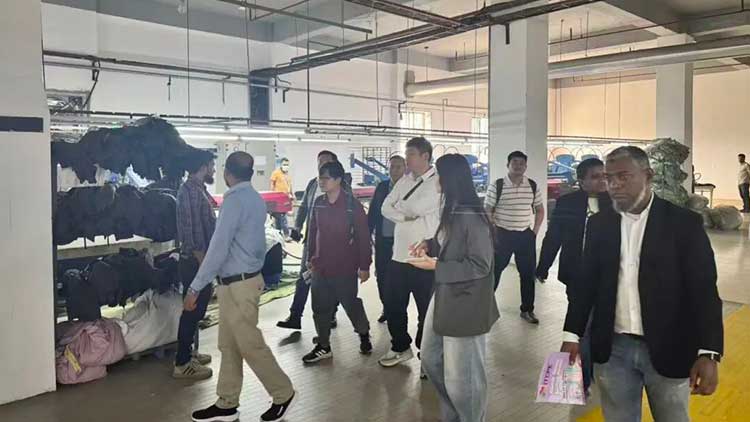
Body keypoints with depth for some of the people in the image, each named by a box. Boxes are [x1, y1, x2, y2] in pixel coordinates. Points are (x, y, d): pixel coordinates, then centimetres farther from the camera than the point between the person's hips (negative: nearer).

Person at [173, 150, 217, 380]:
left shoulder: (198, 189, 14)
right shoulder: (190, 191, -18)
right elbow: (193, 232, -22)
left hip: (201, 261, 10)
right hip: (195, 262, -10)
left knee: (197, 309, 18)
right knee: (193, 310, -2)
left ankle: (187, 352, 31)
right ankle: (182, 364, 8)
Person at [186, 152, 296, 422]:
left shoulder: (234, 200, -18)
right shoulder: (255, 199, 10)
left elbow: (218, 249, -21)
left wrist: (195, 288, -17)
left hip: (238, 285, -9)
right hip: (245, 278, 9)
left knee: (250, 345, 3)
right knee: (229, 345, 15)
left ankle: (282, 394, 18)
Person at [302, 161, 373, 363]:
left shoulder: (352, 204, -12)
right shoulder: (319, 203, 4)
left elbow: (363, 236, -10)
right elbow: (313, 232, 13)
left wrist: (364, 265, -9)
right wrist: (311, 258, 15)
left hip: (345, 268, -5)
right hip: (320, 267, 5)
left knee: (351, 304, 9)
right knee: (320, 308, 9)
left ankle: (364, 336, 34)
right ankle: (323, 346, 23)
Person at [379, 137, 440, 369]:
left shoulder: (439, 182, -11)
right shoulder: (404, 180, 11)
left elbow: (416, 208, -23)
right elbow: (386, 208, 4)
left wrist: (400, 206, -4)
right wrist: (405, 216, -13)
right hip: (399, 256, 7)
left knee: (427, 310, 7)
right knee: (392, 305, 16)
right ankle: (401, 347, 36)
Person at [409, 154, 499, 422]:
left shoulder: (472, 217, -22)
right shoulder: (452, 211, 6)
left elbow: (480, 265, -22)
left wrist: (434, 265, -22)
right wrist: (429, 245, 1)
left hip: (465, 304, -10)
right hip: (444, 297, 10)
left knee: (461, 375, 5)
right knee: (431, 359, 22)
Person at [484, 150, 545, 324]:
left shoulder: (532, 186, 3)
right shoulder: (496, 186, -8)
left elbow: (540, 209, 14)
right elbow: (487, 211, -3)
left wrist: (535, 231, 5)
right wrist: (493, 233, -8)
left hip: (526, 236, 3)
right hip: (502, 234, -3)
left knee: (528, 274, 9)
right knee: (494, 271, 6)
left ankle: (527, 310, 23)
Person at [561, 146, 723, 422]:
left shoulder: (684, 223, -7)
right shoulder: (599, 224, 2)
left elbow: (703, 289, -10)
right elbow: (586, 282, 6)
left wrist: (708, 352, -18)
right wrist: (572, 335, 3)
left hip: (668, 349, -2)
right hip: (612, 348, 3)